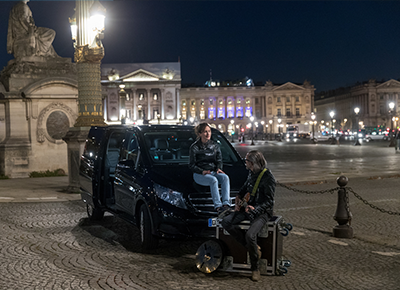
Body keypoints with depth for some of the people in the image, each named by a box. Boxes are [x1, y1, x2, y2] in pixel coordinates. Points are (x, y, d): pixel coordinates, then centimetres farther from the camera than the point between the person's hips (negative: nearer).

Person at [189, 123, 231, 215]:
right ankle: (218, 207, -43)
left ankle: (226, 204, -41)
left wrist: (219, 168, -6)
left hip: (213, 172, 4)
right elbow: (191, 165, -2)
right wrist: (202, 171, -19)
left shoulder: (215, 146, 13)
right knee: (213, 180, -35)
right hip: (199, 174, -4)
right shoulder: (194, 147, -1)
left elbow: (219, 160, 17)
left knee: (225, 177, -28)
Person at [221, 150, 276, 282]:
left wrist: (255, 209, -32)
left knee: (250, 235, -30)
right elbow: (244, 189, 24)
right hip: (247, 208, 8)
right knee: (226, 222, -12)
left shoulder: (268, 178, -15)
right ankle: (252, 247, -8)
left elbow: (268, 201, -17)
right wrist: (238, 201, 8)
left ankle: (255, 268, -7)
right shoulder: (252, 173, 9)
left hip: (262, 212, -8)